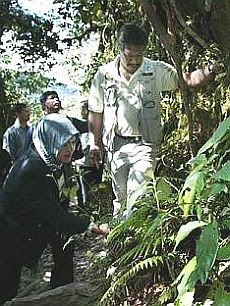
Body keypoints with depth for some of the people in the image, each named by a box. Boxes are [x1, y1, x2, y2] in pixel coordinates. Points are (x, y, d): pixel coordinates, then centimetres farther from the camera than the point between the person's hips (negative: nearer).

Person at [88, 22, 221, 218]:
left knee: (137, 196, -13)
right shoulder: (103, 75, 0)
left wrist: (206, 74, -33)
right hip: (116, 145, 2)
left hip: (144, 144, -2)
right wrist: (94, 143, 7)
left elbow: (186, 79, -11)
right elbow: (95, 112, 7)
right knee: (120, 196, 15)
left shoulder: (157, 71, -3)